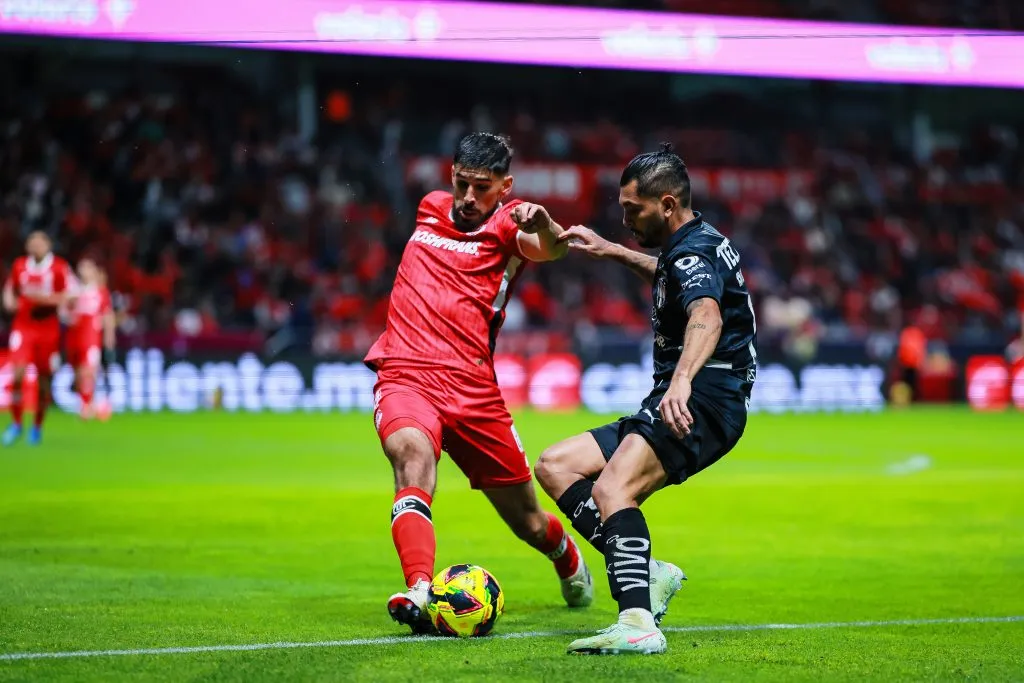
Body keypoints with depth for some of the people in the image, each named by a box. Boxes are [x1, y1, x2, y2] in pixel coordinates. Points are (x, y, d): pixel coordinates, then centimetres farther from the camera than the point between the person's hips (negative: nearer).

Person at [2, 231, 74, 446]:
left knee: (45, 379, 4)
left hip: (48, 330, -2)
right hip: (23, 327, 2)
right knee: (18, 373, -13)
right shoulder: (20, 265, 5)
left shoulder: (60, 267, -6)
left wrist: (41, 296, -21)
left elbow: (66, 298, -8)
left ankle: (37, 426, 21)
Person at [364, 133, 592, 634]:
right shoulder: (431, 207, 13)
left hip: (472, 387, -1)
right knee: (412, 452, -34)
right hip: (404, 376, 2)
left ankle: (569, 559, 47)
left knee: (529, 523, 10)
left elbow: (550, 249, -26)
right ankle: (420, 595, -49)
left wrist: (545, 226, -47)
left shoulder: (508, 226, -2)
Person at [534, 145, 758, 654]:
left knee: (612, 487, -32)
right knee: (554, 466, 7)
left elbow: (706, 316, -35)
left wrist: (682, 381, -53)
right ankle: (646, 573, -9)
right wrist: (613, 253, 37)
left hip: (702, 402, -11)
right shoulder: (693, 245, 19)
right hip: (676, 404, 11)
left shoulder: (694, 251, -12)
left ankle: (638, 622, -46)